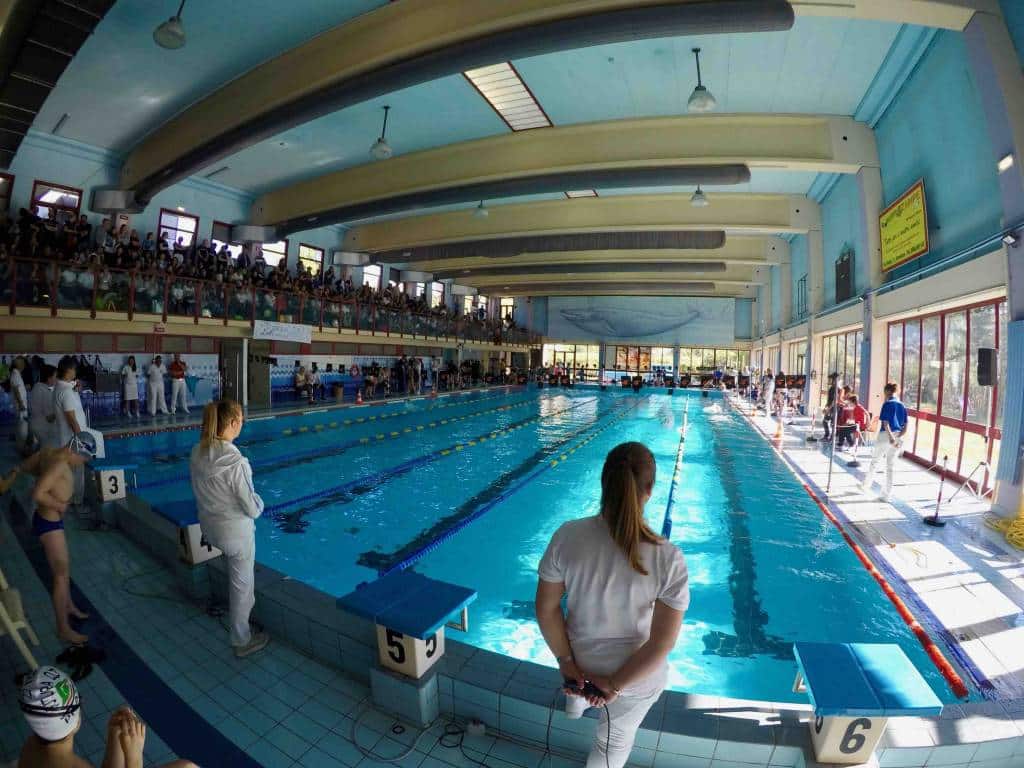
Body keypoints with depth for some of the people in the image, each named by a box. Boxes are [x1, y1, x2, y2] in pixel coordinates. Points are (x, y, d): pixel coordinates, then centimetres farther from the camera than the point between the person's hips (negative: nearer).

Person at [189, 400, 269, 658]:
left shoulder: (197, 453, -10)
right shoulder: (236, 462, -32)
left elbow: (203, 490, 5)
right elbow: (252, 509, -24)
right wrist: (259, 504, -3)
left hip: (209, 527, 7)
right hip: (236, 531, -7)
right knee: (241, 585, 14)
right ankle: (243, 642, 34)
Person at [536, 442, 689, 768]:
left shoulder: (567, 536, -26)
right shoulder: (669, 558, -28)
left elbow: (547, 609, -17)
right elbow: (663, 642, -23)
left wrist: (566, 660, -6)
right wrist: (616, 685, -13)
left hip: (579, 658, 3)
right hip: (638, 677, -2)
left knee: (580, 685, 40)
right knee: (616, 741, 30)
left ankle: (575, 701, 73)